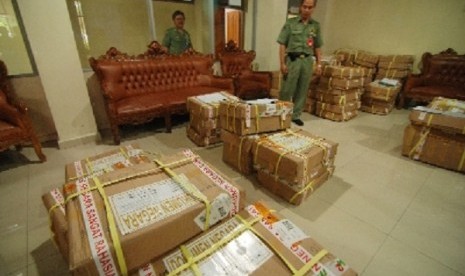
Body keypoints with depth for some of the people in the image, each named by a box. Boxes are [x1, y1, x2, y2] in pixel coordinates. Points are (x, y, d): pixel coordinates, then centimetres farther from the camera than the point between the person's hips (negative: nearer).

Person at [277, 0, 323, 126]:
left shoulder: (316, 25, 11)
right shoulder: (290, 23, 0)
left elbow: (317, 47, 15)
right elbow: (282, 44, -4)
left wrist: (319, 63, 7)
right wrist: (282, 63, -11)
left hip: (308, 61, 4)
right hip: (293, 60, -4)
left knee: (302, 91, 6)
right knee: (287, 90, -3)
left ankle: (296, 115, 16)